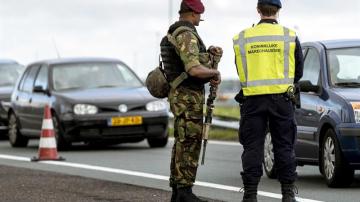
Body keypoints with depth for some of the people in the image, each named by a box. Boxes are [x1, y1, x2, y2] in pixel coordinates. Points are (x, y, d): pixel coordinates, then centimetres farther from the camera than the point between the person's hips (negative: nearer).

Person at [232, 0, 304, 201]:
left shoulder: (242, 38, 4)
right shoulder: (289, 36, 0)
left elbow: (241, 71, 11)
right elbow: (299, 71, 6)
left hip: (252, 99, 1)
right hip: (281, 98, -1)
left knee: (252, 147, 4)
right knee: (284, 146, 6)